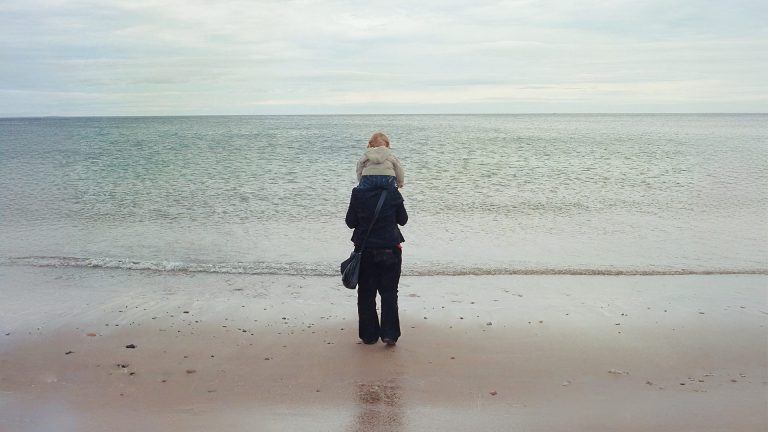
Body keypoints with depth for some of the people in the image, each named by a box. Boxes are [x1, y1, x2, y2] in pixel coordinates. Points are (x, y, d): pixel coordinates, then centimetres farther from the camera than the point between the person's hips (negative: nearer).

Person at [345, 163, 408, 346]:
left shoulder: (358, 194, -8)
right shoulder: (393, 193, -7)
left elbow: (350, 222, -1)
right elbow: (403, 219, 4)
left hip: (365, 251, 0)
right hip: (390, 251, 0)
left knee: (366, 293, 10)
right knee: (389, 293, 9)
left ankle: (369, 335, 14)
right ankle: (389, 334, 5)